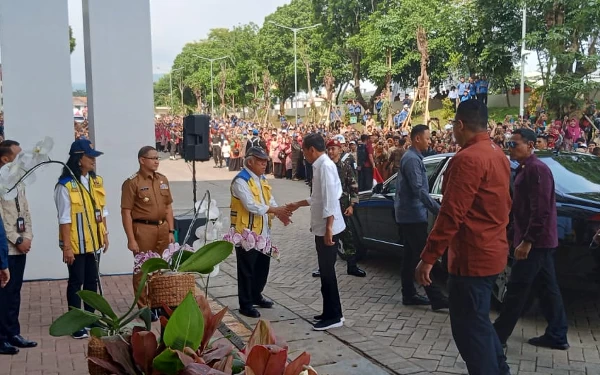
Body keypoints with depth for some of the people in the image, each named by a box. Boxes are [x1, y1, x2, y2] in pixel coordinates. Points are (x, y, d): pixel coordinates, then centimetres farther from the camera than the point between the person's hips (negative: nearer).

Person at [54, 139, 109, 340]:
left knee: (92, 281, 15)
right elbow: (64, 219, -16)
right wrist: (67, 246, -16)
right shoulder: (65, 185, -15)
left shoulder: (97, 181, 5)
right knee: (76, 282, 3)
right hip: (76, 244, -6)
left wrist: (104, 234, 12)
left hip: (94, 241, 6)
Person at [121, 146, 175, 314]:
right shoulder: (132, 183, -9)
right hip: (143, 229, -6)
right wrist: (131, 239, -14)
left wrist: (170, 231, 9)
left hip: (162, 228, 6)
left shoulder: (163, 180, 11)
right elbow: (126, 212, -11)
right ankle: (143, 306, 14)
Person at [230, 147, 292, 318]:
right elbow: (251, 205, -25)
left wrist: (280, 213, -9)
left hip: (263, 231, 9)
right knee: (247, 269, 1)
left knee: (263, 265, 19)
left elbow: (270, 199, 10)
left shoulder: (262, 178, 12)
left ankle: (256, 295, 37)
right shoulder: (241, 180, -17)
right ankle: (245, 305, 12)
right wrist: (275, 210, -26)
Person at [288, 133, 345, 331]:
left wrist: (328, 228, -26)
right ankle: (329, 312, 23)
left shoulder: (325, 166, -18)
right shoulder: (319, 166, 12)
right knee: (325, 271, 14)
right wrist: (298, 204, 31)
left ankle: (334, 316, 4)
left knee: (327, 272, -3)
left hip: (327, 228, -10)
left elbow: (330, 199, -24)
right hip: (321, 228, 10)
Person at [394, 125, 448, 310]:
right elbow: (419, 189, -25)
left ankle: (409, 295, 17)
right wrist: (438, 209, -27)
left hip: (408, 213, 11)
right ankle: (436, 298, -8)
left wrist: (434, 208, 25)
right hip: (413, 214, -11)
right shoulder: (412, 159, -17)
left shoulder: (413, 157, 16)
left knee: (411, 255, 12)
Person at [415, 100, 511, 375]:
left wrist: (428, 258, -20)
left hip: (471, 257, -10)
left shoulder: (468, 159, -21)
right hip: (491, 252, 10)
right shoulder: (498, 154, 10)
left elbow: (450, 215, -24)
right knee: (478, 322, 23)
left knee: (468, 328, 1)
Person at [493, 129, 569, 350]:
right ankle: (557, 336, 19)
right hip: (539, 241, 10)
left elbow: (541, 210, -23)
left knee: (516, 289, -4)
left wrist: (527, 241, -24)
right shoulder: (526, 169, 17)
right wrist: (524, 239, 20)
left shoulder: (536, 169, -16)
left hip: (535, 242, -10)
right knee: (548, 288, 13)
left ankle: (498, 334, 2)